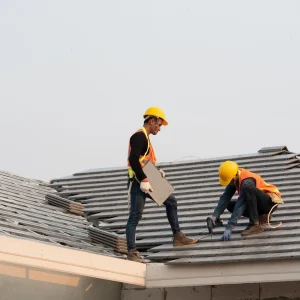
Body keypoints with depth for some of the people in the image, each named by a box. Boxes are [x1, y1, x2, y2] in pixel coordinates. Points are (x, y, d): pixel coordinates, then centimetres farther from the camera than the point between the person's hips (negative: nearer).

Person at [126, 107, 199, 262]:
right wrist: (143, 180, -26)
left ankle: (178, 237, 19)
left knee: (171, 202, 15)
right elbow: (133, 160, -26)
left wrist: (156, 172, 11)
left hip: (146, 181, 11)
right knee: (135, 216, -8)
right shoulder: (139, 136, -13)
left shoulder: (144, 137, 20)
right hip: (138, 182, -11)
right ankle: (131, 252, -7)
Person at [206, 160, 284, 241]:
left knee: (248, 189, -35)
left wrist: (229, 227, -37)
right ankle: (261, 217, 4)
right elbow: (225, 197, -7)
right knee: (230, 205, -6)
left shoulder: (247, 181, -28)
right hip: (260, 204, 9)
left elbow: (240, 205, -34)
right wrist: (214, 216, -20)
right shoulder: (234, 178, -4)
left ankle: (255, 224, -28)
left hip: (271, 201, -9)